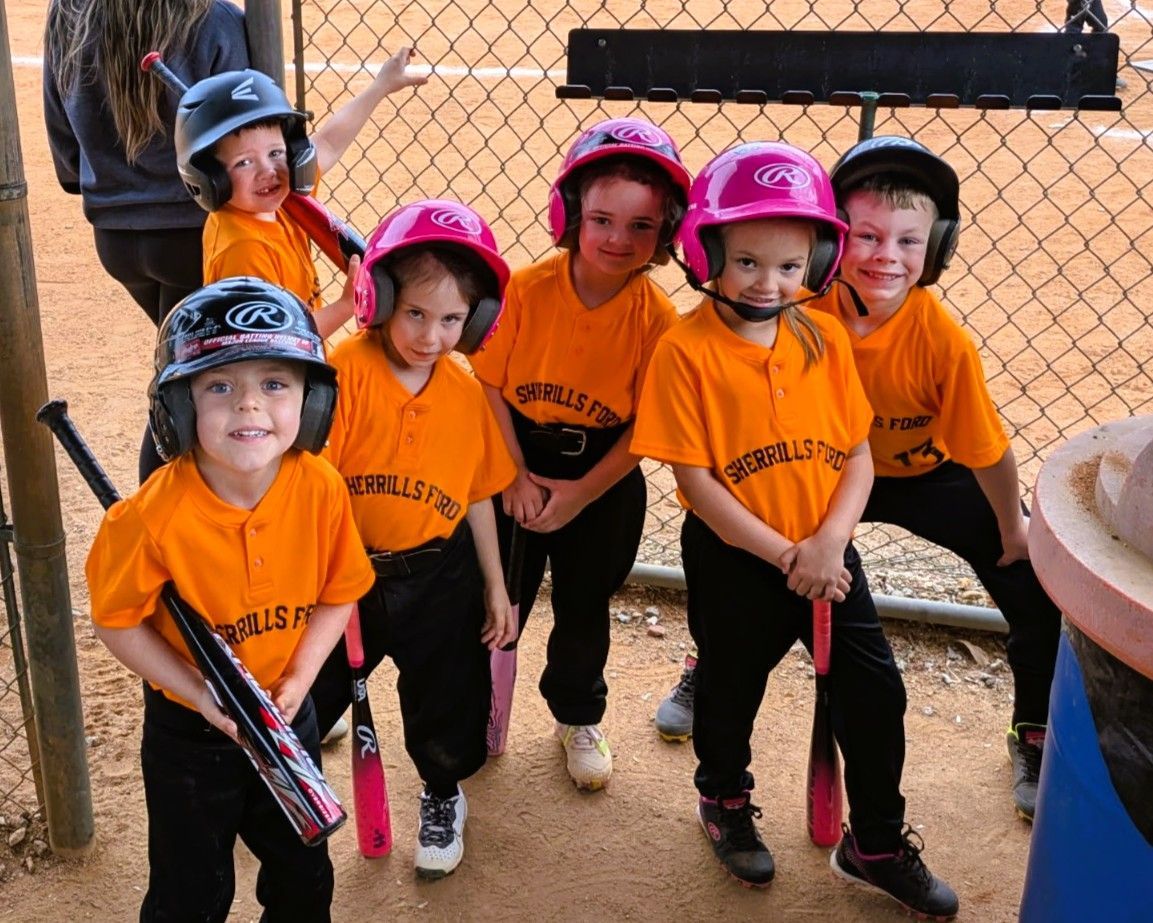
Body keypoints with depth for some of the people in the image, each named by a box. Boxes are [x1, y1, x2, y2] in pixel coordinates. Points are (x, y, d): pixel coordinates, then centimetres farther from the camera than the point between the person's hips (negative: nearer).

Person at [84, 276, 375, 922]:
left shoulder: (321, 489, -18)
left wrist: (299, 678, -15)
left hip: (288, 718, 4)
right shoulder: (155, 517, -29)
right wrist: (201, 694, -22)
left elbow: (338, 594, -4)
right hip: (189, 730, -3)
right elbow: (118, 622, -15)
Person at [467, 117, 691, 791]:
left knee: (584, 607, 17)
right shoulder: (527, 288, -16)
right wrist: (516, 478, -15)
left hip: (604, 479, 0)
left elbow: (646, 425, -13)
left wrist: (579, 494, -15)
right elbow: (490, 383, -11)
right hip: (516, 466, 0)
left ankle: (580, 720, 40)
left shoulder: (658, 317, -16)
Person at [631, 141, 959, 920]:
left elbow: (859, 453, -2)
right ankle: (725, 803, 48)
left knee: (877, 694, 7)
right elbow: (694, 477, -18)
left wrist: (827, 543, -16)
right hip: (733, 559, -3)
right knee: (732, 689, 18)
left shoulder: (826, 339, -4)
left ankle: (877, 844, 30)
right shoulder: (686, 351, -17)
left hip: (827, 554, 4)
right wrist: (782, 555, -17)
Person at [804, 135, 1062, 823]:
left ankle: (1035, 733, 23)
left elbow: (986, 448, -20)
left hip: (931, 477, -1)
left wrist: (1013, 528, -8)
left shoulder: (944, 340, -31)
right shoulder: (807, 311, -25)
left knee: (1036, 583, -5)